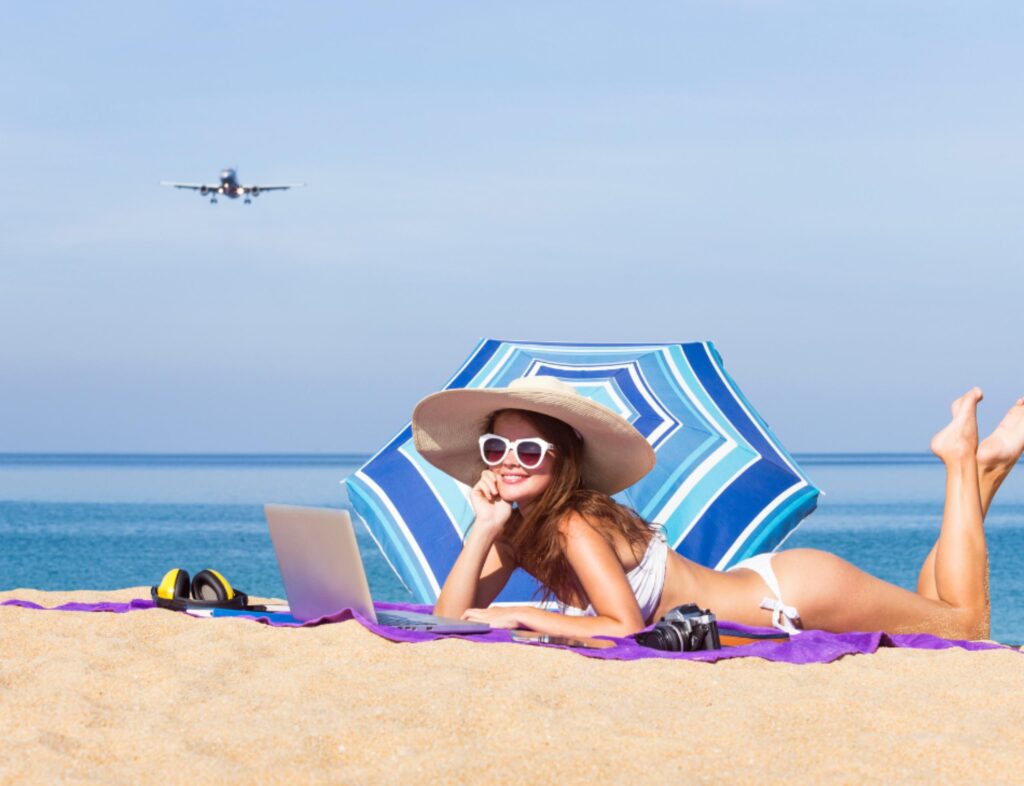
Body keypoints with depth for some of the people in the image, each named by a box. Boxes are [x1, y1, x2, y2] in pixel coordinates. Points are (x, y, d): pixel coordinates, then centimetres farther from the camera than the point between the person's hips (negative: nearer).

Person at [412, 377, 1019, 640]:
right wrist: (484, 529, -21)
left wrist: (519, 618, -28)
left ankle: (969, 459, 20)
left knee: (966, 622, 11)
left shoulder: (575, 524, -27)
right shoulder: (520, 527, -5)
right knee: (928, 613, 27)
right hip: (761, 589, 7)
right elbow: (450, 621, -10)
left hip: (795, 593, -7)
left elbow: (626, 627, -32)